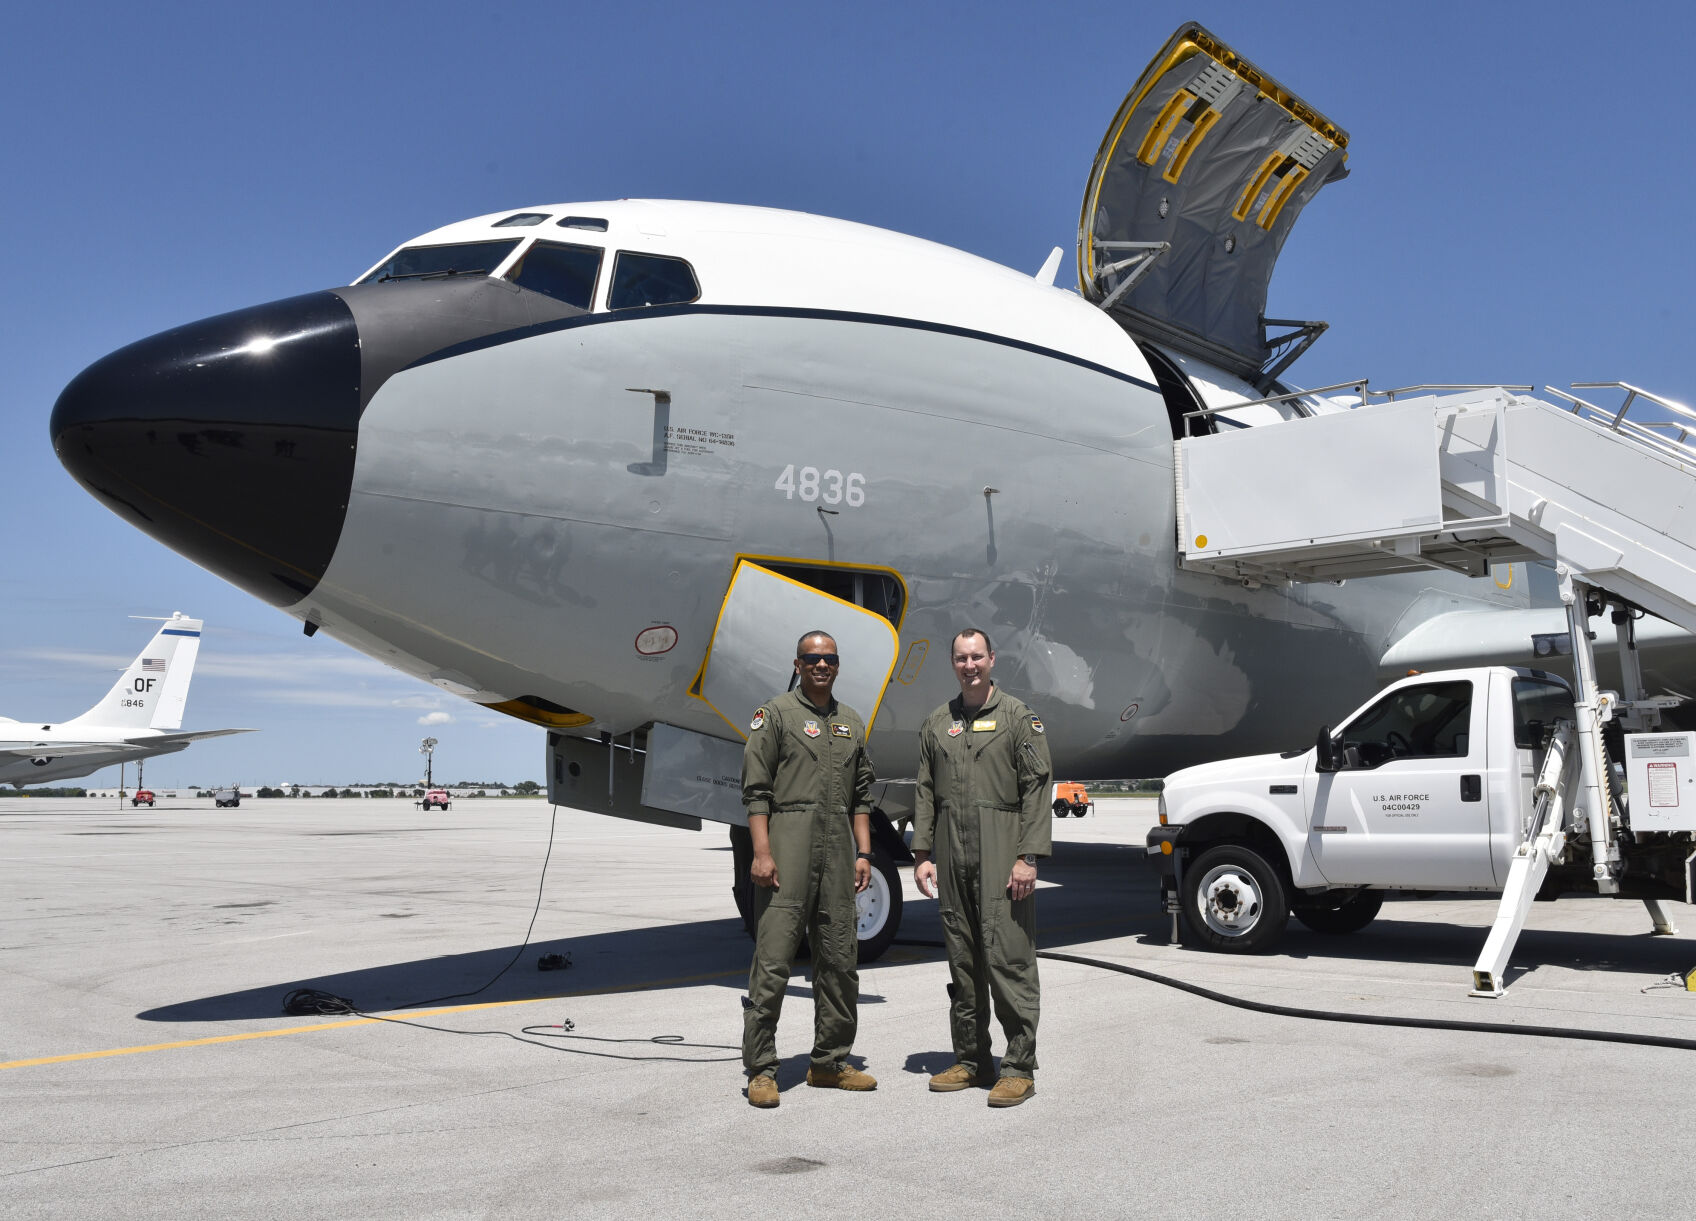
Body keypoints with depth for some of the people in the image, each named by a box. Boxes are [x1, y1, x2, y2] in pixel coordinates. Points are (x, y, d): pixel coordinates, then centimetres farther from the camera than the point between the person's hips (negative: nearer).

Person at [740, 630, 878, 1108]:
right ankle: (760, 1069, 2)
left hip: (838, 851, 6)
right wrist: (762, 853, -14)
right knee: (773, 959, -7)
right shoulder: (776, 714, 1)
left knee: (841, 960, 9)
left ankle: (830, 1063, 20)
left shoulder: (851, 723, 18)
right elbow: (756, 789, -6)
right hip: (788, 843, -6)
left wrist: (864, 854, 9)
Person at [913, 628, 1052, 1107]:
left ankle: (1019, 1067, 1)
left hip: (1002, 856, -5)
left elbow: (1036, 789, -4)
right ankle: (970, 1060, 20)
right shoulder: (936, 724, 15)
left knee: (1008, 957, -7)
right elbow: (925, 793, 15)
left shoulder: (1019, 717, 2)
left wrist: (1029, 857, -12)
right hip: (952, 858, 5)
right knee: (962, 962, 10)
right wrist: (922, 854, 7)